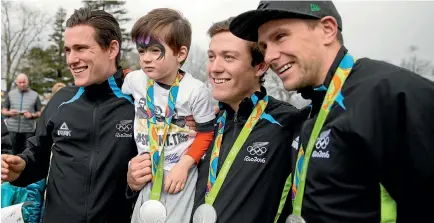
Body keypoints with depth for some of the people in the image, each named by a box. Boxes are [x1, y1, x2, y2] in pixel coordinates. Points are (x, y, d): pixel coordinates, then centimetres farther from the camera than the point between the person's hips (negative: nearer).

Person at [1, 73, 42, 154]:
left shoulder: (35, 95, 6)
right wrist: (9, 113, -8)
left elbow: (40, 112, 5)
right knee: (13, 152, 4)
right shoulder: (11, 94, 11)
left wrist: (31, 115, -14)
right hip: (12, 129, 2)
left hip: (28, 130, -1)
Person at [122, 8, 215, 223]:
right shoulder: (133, 80, -5)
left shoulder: (196, 91, -15)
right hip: (146, 172, 4)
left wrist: (184, 166, -16)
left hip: (181, 173, -3)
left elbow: (206, 133, -7)